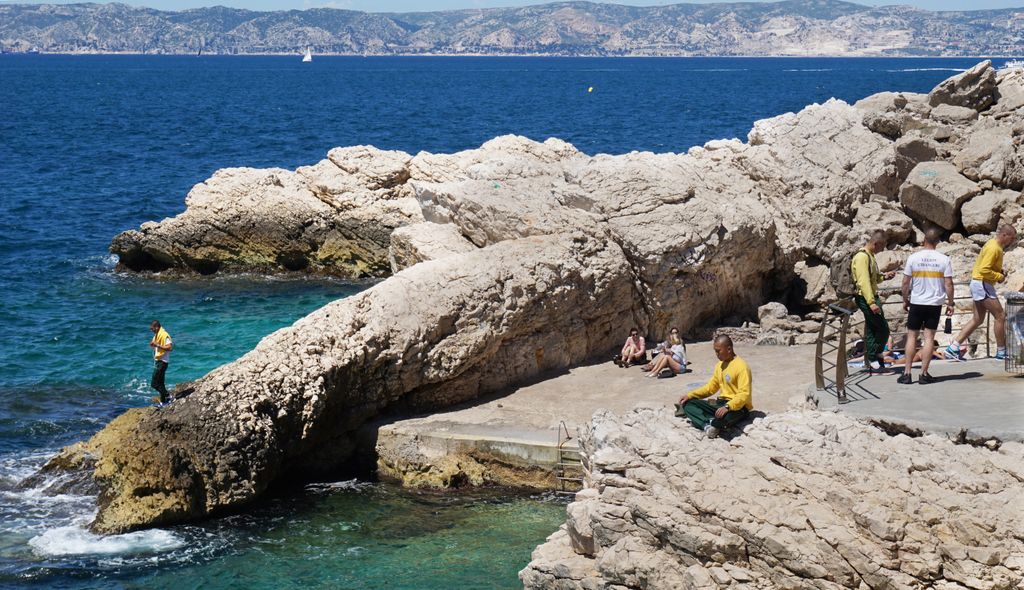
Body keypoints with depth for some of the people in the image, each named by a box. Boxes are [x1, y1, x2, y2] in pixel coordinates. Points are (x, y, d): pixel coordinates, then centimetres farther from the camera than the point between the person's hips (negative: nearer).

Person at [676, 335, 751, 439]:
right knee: (688, 404, -5)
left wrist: (727, 407, -36)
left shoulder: (741, 366, -15)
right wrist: (690, 395, 6)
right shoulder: (720, 365, 11)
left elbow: (744, 394, -23)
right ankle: (709, 425, -26)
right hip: (721, 403, 9)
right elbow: (711, 387, 18)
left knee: (725, 417, -44)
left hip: (737, 407, -9)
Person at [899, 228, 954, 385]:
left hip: (916, 303, 0)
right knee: (929, 337, 4)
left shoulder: (913, 258, -6)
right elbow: (948, 284, -5)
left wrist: (905, 300, 11)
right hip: (935, 303, 0)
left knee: (912, 336, 8)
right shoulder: (943, 259, -5)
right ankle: (924, 373, 3)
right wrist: (950, 303, 5)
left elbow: (906, 282, -2)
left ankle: (907, 373, 5)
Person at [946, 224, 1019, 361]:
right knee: (1000, 316, -4)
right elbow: (984, 270, -27)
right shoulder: (993, 248, -19)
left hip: (979, 284, 11)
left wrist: (999, 272, 9)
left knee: (978, 319, 11)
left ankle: (953, 348, 8)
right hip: (983, 284, -11)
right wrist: (999, 277, -15)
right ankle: (1001, 352, 3)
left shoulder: (993, 245, 14)